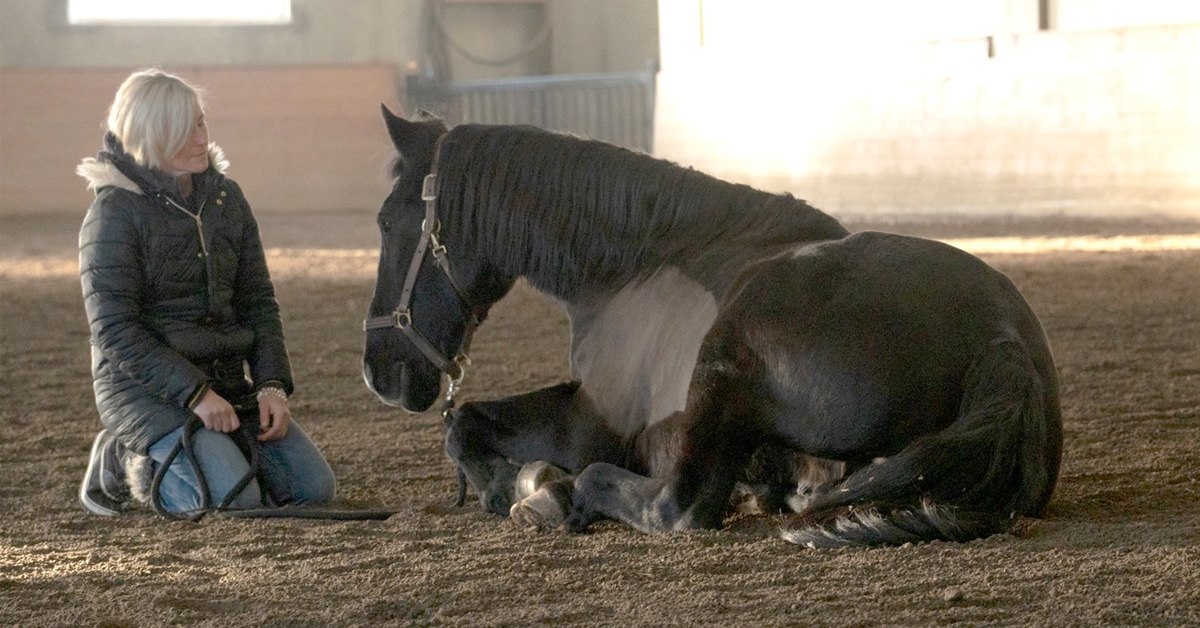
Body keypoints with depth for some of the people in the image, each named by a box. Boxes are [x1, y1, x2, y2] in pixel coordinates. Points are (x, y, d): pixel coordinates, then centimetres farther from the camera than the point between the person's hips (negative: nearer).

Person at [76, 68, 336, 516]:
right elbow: (114, 331, -16)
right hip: (145, 385, -6)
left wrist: (271, 384, -6)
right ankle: (130, 466, 2)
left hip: (227, 379, 6)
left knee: (313, 488, -6)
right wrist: (194, 393, -23)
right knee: (234, 499, -25)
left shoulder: (225, 198, 8)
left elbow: (258, 301, 10)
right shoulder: (115, 212, -11)